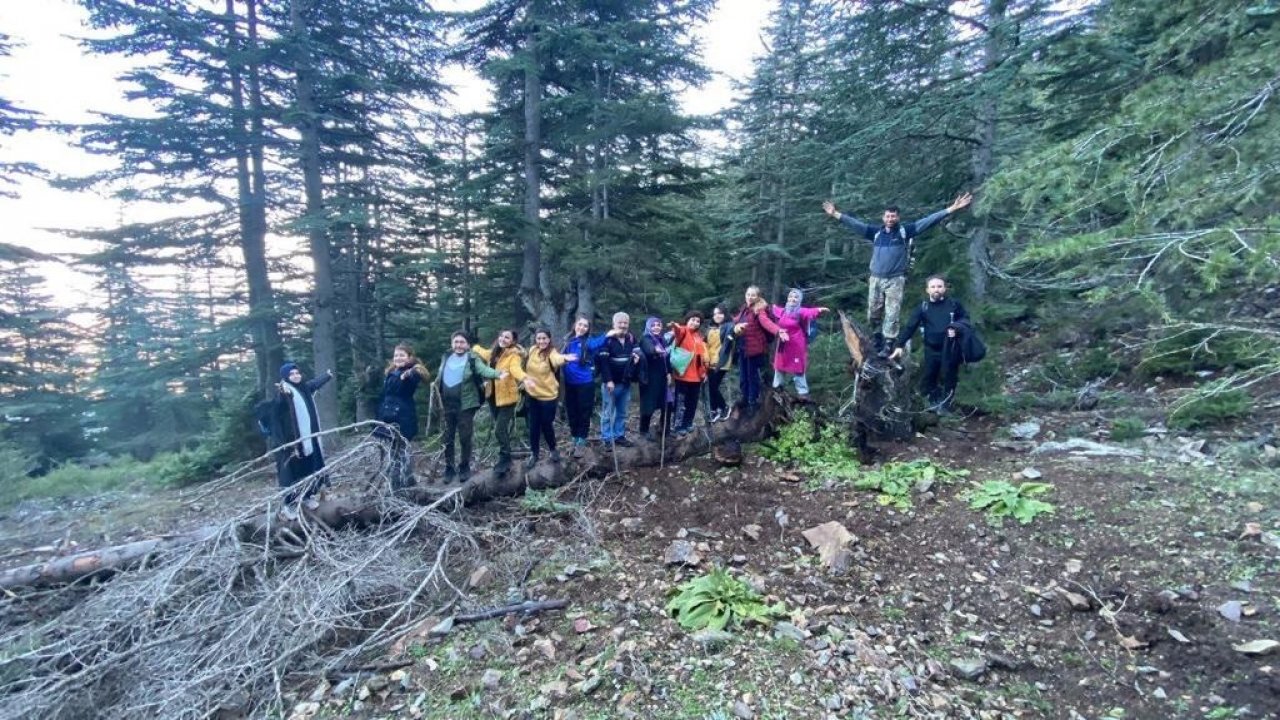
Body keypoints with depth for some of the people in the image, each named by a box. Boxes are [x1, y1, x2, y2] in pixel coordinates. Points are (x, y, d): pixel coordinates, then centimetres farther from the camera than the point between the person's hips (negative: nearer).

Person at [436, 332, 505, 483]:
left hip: (465, 405, -4)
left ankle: (464, 467, 20)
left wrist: (498, 374, -42)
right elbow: (439, 377, 18)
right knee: (448, 438, 11)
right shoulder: (446, 358, 7)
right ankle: (449, 468, 24)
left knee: (465, 438, 3)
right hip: (448, 405, 4)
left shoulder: (472, 359, -7)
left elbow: (484, 370, -24)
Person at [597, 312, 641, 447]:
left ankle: (619, 436, 26)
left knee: (622, 412, 15)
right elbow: (603, 361, -17)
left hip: (625, 382, 6)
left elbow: (638, 354, 20)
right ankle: (606, 439, 10)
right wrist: (608, 380, -21)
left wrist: (637, 357, -5)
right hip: (611, 382, -6)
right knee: (608, 412, 2)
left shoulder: (631, 338, 7)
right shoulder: (607, 339, -11)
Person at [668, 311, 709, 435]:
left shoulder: (699, 338, 17)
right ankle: (679, 428, 5)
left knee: (692, 403, 15)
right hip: (683, 374, -7)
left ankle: (688, 424, 30)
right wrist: (675, 327, -53)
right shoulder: (683, 332, -4)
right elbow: (679, 331, -30)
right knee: (681, 402, -3)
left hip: (696, 375, 7)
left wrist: (704, 372, 15)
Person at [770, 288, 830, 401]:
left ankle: (803, 393, 3)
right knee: (780, 366, 19)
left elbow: (810, 312, -34)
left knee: (797, 369, -4)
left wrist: (819, 310, -55)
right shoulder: (783, 311, 8)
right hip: (783, 345, 6)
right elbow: (775, 309, 30)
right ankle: (777, 386, 38)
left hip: (797, 345, -6)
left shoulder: (801, 312, -12)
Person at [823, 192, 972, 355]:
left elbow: (928, 221, -6)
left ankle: (888, 346, 0)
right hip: (875, 279, 3)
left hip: (895, 280, -3)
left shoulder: (905, 230, 0)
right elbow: (856, 224, 12)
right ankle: (877, 340, 27)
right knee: (873, 314, 9)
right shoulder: (876, 232, 8)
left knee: (891, 314, -5)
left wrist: (951, 209, -14)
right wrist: (836, 214, 12)